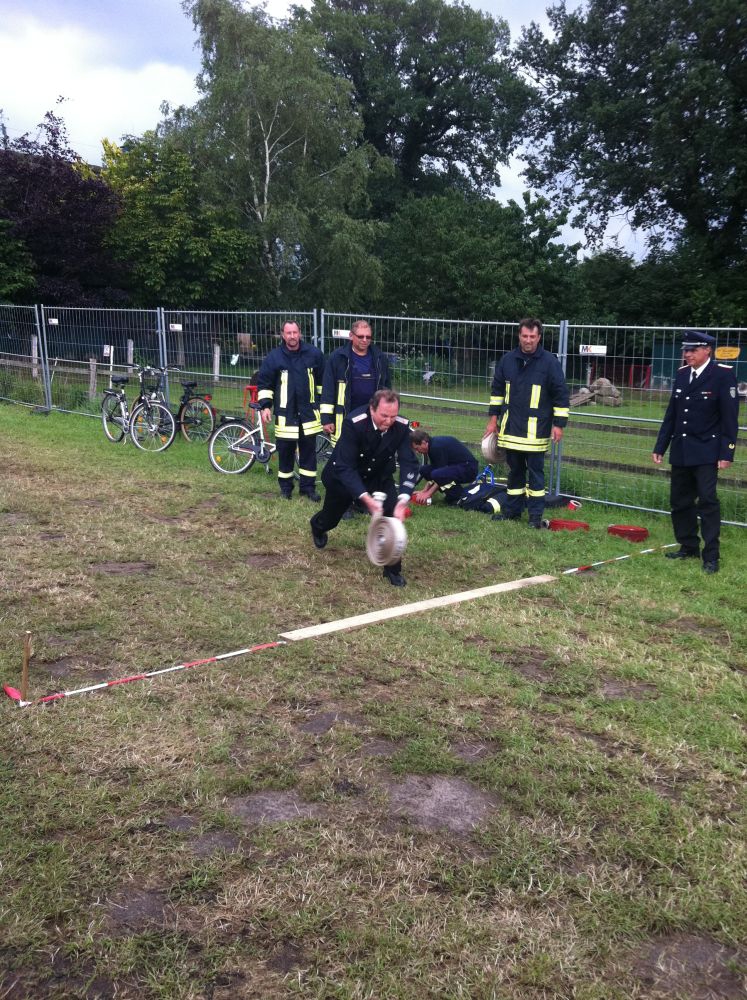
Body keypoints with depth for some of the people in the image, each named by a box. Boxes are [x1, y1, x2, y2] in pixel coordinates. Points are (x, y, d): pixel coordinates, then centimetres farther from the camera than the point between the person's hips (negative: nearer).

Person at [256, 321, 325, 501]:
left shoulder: (313, 354, -1)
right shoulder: (274, 357, -3)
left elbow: (323, 381, 10)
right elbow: (264, 383, 2)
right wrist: (265, 406, -6)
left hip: (308, 412, 1)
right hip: (285, 414, -1)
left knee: (309, 451, 6)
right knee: (285, 451, 6)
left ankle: (308, 486, 16)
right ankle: (285, 487, 20)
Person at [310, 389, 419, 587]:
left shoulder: (401, 426, -26)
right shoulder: (353, 423, -37)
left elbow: (409, 463, -27)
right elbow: (344, 467, -38)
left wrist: (403, 499, -43)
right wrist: (365, 498, -50)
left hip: (380, 476, 2)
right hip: (344, 474, -2)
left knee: (392, 512, -19)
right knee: (331, 517, 19)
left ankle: (392, 569, -1)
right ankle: (317, 526, 60)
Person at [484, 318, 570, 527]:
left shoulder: (549, 362, -6)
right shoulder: (507, 360, 5)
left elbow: (561, 395, -4)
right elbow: (497, 389, 16)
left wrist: (559, 424, -8)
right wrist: (493, 418, 13)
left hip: (536, 430, -4)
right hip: (511, 427, 4)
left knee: (535, 472, 1)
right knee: (515, 471, 13)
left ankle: (535, 515, 8)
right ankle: (512, 510, 23)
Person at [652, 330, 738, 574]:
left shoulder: (723, 374, -8)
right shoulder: (682, 374, 9)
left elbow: (730, 417, -11)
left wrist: (726, 453, -16)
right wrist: (660, 447, 12)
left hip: (706, 451, -6)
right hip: (681, 450, 6)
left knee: (707, 500, -9)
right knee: (679, 501, 10)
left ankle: (711, 556, -3)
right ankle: (689, 547, 24)